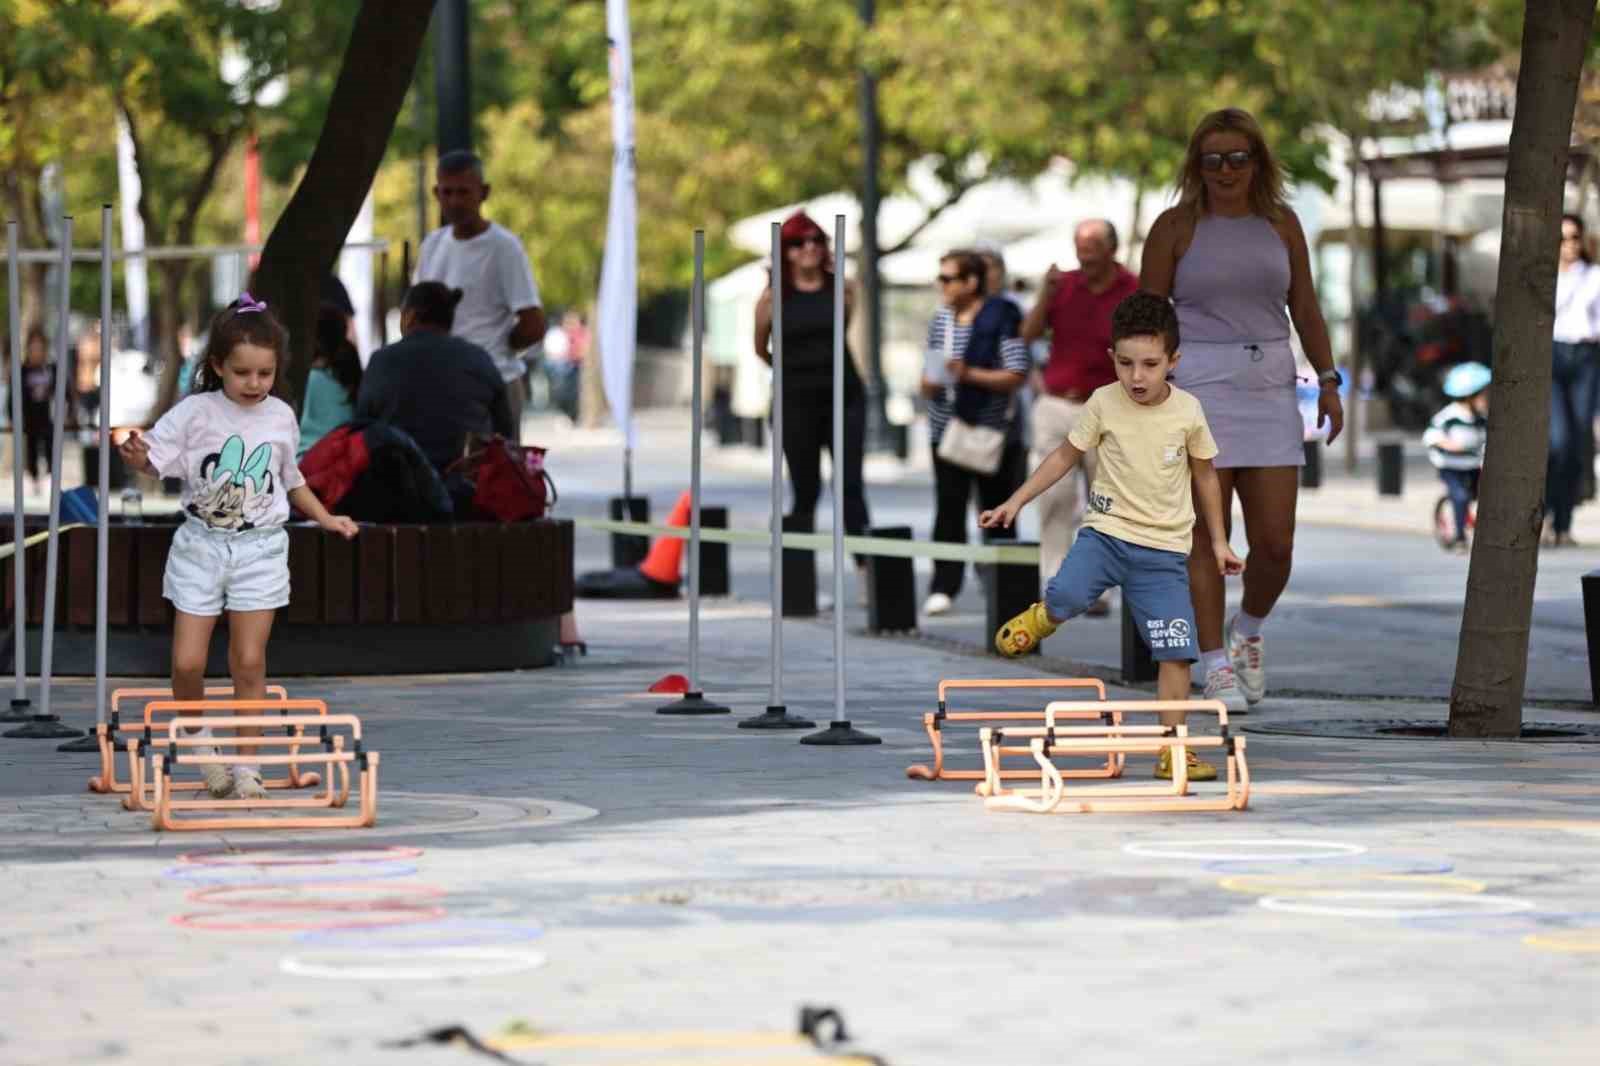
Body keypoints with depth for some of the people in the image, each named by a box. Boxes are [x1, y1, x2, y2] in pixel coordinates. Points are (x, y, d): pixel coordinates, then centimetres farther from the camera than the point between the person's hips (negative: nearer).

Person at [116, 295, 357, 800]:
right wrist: (136, 455, -34)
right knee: (187, 662, -5)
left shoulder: (281, 417, 5)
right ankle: (198, 741, 21)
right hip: (201, 545, -1)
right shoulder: (196, 412, -6)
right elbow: (155, 458, -12)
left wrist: (326, 517, 17)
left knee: (248, 662, -1)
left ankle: (247, 764, 7)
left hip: (259, 549, 1)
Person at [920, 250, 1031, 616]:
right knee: (949, 508, -4)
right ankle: (943, 588, -7)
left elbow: (1017, 376, -13)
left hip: (992, 431, -4)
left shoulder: (1001, 319, -8)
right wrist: (928, 384, -4)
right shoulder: (940, 320, 10)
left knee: (997, 510, 6)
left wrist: (970, 374, -22)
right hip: (947, 430, 4)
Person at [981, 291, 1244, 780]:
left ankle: (1172, 750, 4)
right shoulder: (1103, 403, -5)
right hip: (1106, 531, -1)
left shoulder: (1188, 411, -3)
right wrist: (1016, 501, 1)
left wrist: (1219, 541, 16)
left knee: (1177, 649, -6)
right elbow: (1066, 455, 6)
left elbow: (1204, 475, 12)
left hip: (1165, 549, 1)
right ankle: (1041, 618, 6)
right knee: (1066, 595, -30)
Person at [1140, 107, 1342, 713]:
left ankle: (1247, 633, 26)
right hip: (1195, 385, -3)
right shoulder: (1176, 227, 0)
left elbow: (1305, 308, 15)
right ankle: (1216, 668, 2)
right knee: (1207, 537, -5)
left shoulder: (1281, 224, 10)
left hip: (1268, 389, 3)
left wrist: (1328, 382, 9)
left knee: (1275, 544, -2)